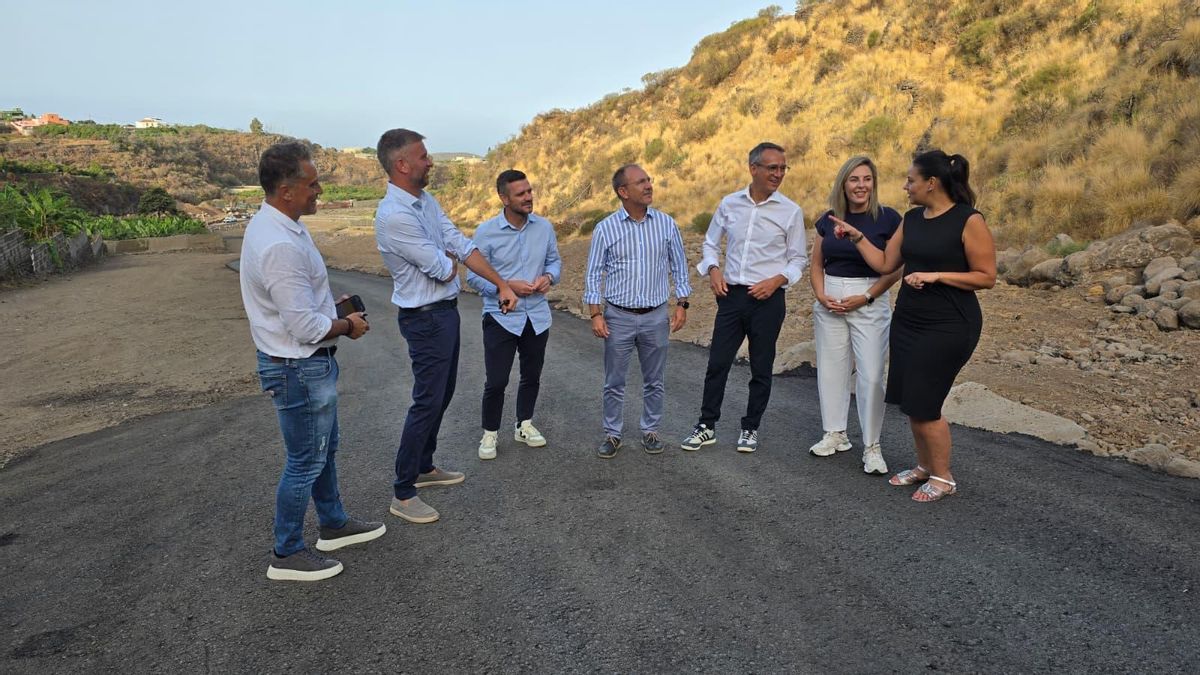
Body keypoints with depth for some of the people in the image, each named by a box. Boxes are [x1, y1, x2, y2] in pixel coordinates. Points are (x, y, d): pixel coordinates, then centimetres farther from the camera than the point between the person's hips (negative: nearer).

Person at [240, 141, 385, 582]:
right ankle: (287, 555, 23)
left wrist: (333, 308, 7)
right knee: (305, 462, 5)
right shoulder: (281, 246, -29)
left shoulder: (273, 226, 5)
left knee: (325, 449, 23)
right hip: (298, 369, -10)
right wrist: (348, 327, -10)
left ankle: (334, 524, 41)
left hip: (306, 363, 10)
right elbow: (306, 328, -27)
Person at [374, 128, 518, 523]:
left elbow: (462, 246, 6)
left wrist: (502, 285, 4)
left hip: (446, 311, 10)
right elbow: (442, 269, -22)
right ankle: (403, 494, 8)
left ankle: (424, 468, 35)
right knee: (427, 402, -4)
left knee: (442, 395, 19)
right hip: (425, 319, -10)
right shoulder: (394, 216, -24)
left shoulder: (427, 201, 6)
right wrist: (450, 261, 3)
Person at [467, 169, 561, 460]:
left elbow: (554, 260, 10)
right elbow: (474, 276, -9)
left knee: (532, 376, 17)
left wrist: (549, 276, -13)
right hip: (501, 318, -4)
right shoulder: (486, 232, -12)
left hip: (537, 316, 4)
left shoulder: (544, 227, -2)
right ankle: (490, 433, 22)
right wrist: (507, 287, -22)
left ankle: (524, 425, 37)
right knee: (496, 382, 1)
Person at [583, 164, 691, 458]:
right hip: (618, 317, -1)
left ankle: (650, 431, 27)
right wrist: (596, 315, -7)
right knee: (614, 383, 8)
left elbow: (679, 268, 7)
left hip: (656, 317, 1)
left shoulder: (667, 224, 0)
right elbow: (593, 274, -1)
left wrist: (681, 305, 0)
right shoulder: (605, 228, -5)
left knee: (654, 381, 12)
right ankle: (612, 434, 22)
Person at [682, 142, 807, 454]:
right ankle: (707, 426, 17)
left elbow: (798, 259, 3)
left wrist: (776, 280, -14)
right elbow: (711, 243, 14)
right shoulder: (729, 203, 3)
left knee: (761, 369, 8)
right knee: (717, 364, 4)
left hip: (768, 299, -1)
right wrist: (713, 269, -5)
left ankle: (750, 429, 24)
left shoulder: (791, 211, -2)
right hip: (731, 295, 2)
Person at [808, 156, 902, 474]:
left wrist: (866, 296, -15)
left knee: (871, 374, -5)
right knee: (831, 368, 9)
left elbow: (895, 268, -6)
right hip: (829, 302, 4)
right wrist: (821, 295, -5)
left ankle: (872, 446, 7)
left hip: (871, 302, -4)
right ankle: (835, 434, 24)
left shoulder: (888, 218, -5)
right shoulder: (828, 219, 6)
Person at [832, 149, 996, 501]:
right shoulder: (912, 219, 8)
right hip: (907, 321, 7)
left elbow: (986, 277, -11)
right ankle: (925, 466, 31)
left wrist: (937, 276, -20)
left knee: (923, 404, -4)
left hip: (948, 327, -7)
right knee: (909, 402, 11)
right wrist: (855, 236, 8)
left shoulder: (969, 221, -12)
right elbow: (884, 264, 12)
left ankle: (943, 478, 15)